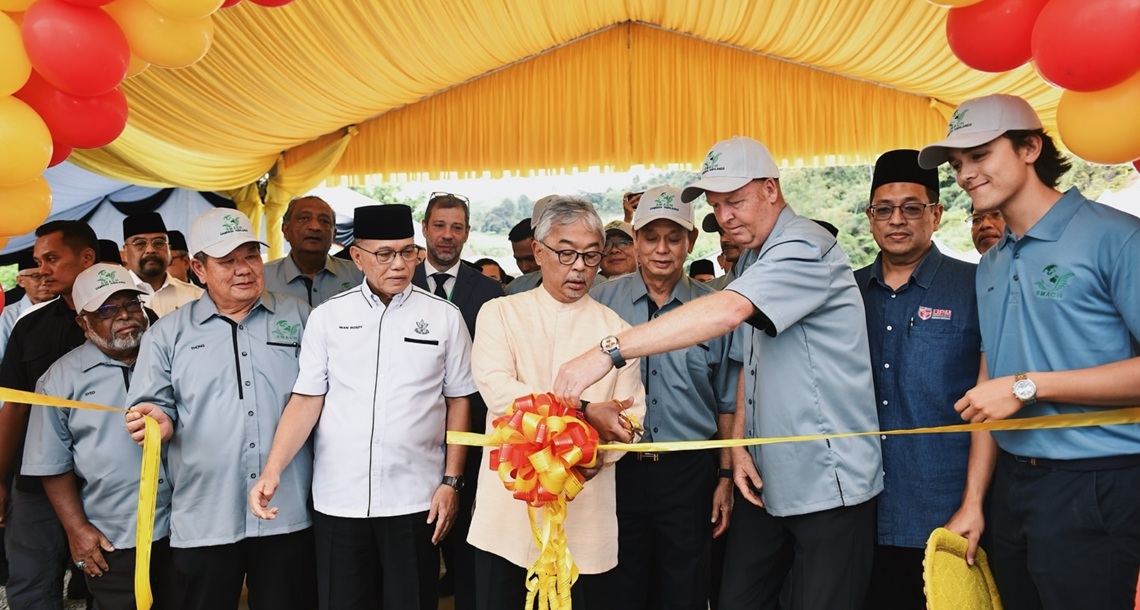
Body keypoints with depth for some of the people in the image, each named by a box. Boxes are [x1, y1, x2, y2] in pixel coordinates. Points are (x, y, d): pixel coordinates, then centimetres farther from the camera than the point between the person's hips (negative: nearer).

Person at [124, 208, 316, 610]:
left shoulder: (298, 318, 6)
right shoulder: (167, 335, 7)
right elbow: (155, 407, 6)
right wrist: (160, 422, -16)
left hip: (289, 514, 0)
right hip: (203, 520, 0)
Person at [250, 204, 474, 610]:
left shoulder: (444, 317, 0)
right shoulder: (327, 317, 2)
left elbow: (458, 403, 4)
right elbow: (307, 398, 1)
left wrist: (451, 482, 0)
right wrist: (272, 470, -10)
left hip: (415, 498, -1)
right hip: (338, 498, 1)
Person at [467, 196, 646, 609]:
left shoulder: (616, 331, 6)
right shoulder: (500, 314, 3)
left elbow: (631, 416, 0)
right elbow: (497, 390, -13)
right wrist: (584, 412, -20)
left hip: (586, 511, 1)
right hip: (507, 509, 0)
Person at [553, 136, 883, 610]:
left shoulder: (804, 248, -16)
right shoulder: (759, 260, 14)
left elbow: (727, 311, -33)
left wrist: (609, 352, -37)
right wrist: (738, 444, 4)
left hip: (827, 484, -8)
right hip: (766, 480, 8)